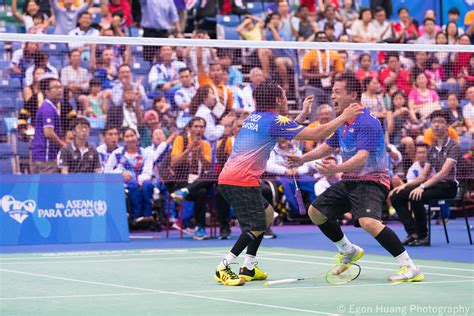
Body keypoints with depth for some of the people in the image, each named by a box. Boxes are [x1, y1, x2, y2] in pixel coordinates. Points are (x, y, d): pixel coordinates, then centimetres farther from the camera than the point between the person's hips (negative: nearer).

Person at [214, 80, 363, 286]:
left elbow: (286, 131, 39)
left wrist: (303, 114, 35)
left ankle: (248, 268, 17)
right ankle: (223, 269, -10)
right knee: (257, 227, -9)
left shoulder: (255, 118, 19)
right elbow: (317, 134, -9)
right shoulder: (274, 121, -7)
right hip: (241, 181, -10)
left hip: (227, 178, 10)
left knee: (267, 212, 19)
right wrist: (344, 117, 0)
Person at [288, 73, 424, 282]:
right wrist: (302, 159, 13)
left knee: (368, 221, -33)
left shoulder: (367, 122, -20)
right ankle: (348, 251, 34)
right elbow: (327, 147, 24)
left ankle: (409, 268, -28)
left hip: (371, 181, -10)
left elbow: (362, 157, -31)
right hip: (349, 181, 10)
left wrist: (337, 169, -45)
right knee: (316, 212, 15)